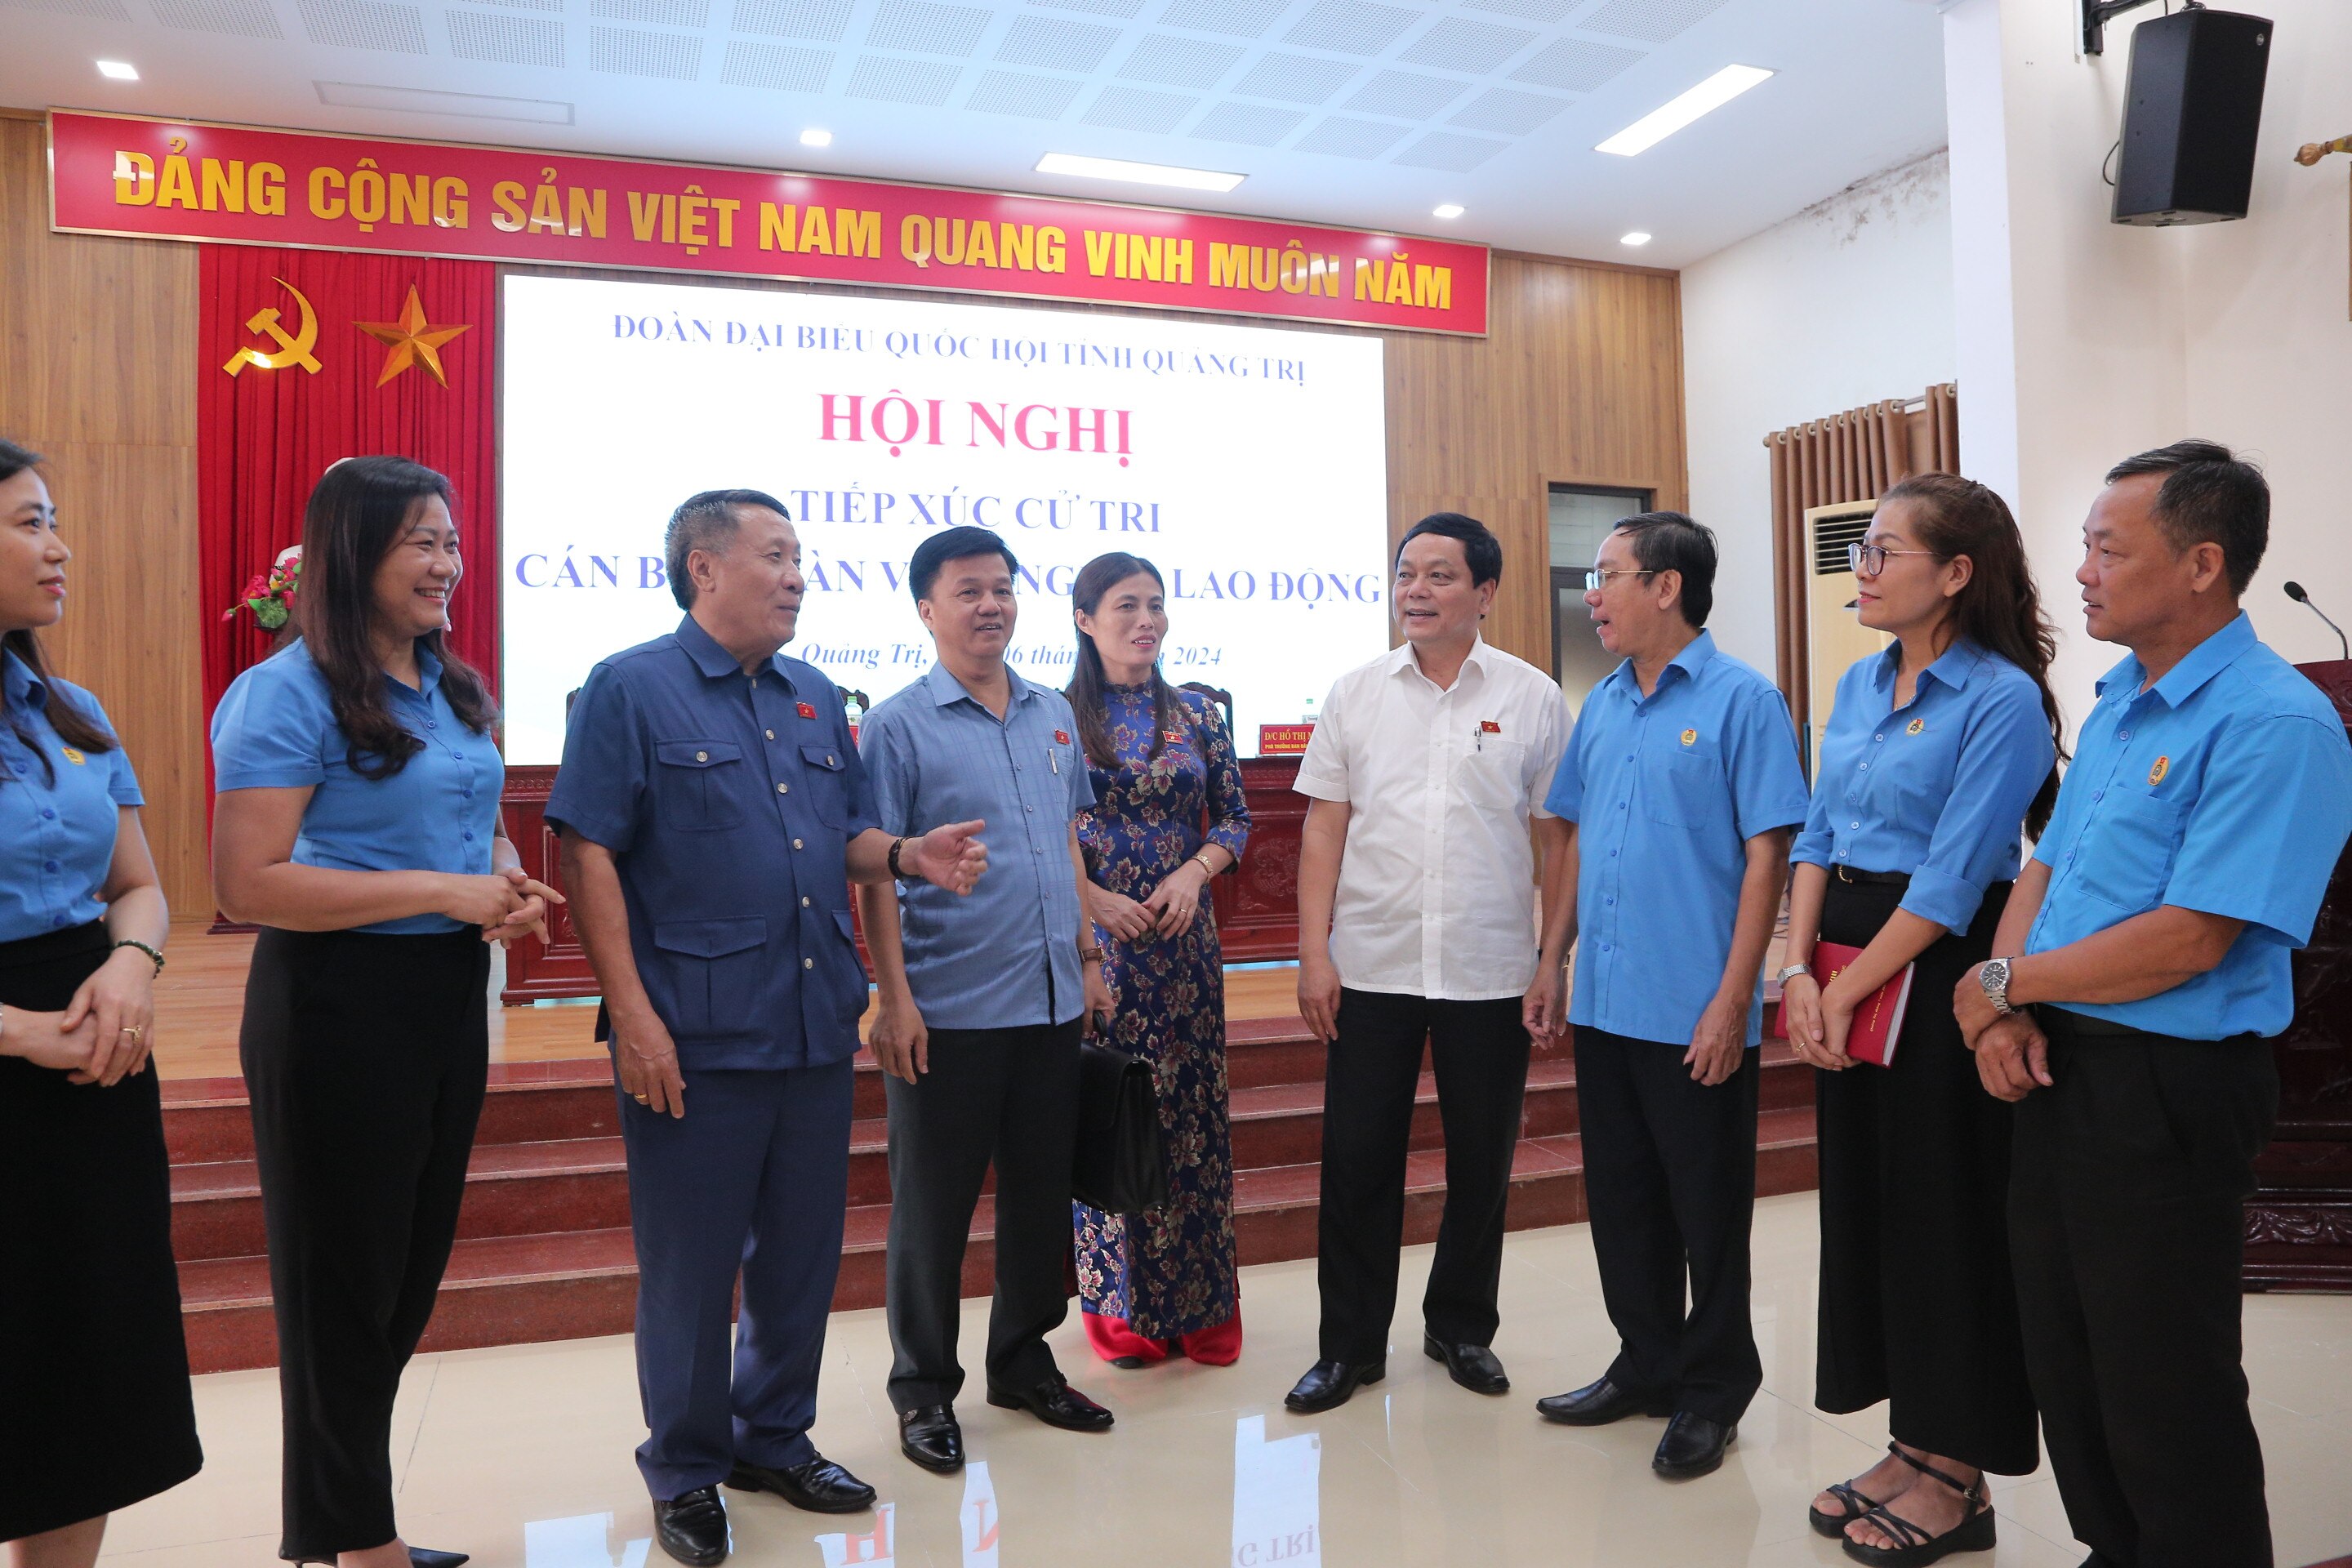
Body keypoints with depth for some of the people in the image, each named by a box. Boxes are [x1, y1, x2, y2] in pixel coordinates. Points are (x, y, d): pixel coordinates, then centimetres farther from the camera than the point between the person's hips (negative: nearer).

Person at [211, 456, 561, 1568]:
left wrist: (509, 885, -1)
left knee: (414, 1268, 18)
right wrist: (442, 891, -23)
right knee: (345, 1280, 7)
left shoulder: (453, 688, 10)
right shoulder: (290, 691, -14)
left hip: (450, 998, 8)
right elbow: (246, 886, -21)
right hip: (338, 1006, -8)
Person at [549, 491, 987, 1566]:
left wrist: (907, 856, -5)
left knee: (803, 1251, 15)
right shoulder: (631, 689, -5)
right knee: (691, 1263, 7)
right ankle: (685, 1473, 27)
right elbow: (588, 853, -11)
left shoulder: (815, 699, 13)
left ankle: (775, 1439, 35)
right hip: (698, 1037, -6)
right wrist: (633, 1014, -17)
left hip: (819, 1030, 6)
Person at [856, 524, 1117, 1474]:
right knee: (933, 1206, 5)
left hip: (1051, 1003, 6)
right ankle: (923, 1388, 22)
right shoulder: (898, 726, -6)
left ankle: (1022, 1360, 32)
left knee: (1042, 1192, 15)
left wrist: (1090, 957, 14)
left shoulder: (1054, 715, 11)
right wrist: (894, 998, -13)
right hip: (947, 1009, -5)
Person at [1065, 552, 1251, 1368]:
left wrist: (1194, 870, -8)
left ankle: (1200, 1305, 20)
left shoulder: (1197, 715, 7)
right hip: (1094, 935, -2)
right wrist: (1092, 898, -13)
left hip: (1183, 934, 2)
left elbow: (1235, 817, 9)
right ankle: (1123, 1308, 17)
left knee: (1193, 1105, 6)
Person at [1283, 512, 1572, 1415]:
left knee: (1481, 1162, 11)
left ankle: (1462, 1328, 31)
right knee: (1357, 1160, 6)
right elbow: (1324, 829, 4)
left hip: (1490, 972, 0)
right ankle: (1349, 1344, 21)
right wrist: (1313, 953, -2)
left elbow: (1555, 836, 3)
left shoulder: (1533, 698, 2)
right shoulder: (1356, 694, 5)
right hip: (1371, 967, 1)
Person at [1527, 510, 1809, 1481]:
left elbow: (1765, 854, -13)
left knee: (1707, 1211, 7)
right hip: (1604, 1003, 7)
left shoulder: (1741, 701, -10)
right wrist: (1552, 959, 11)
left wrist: (1733, 1000, -17)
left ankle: (1711, 1393, 24)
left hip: (1695, 1014, -6)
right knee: (1621, 1201, 16)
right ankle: (1647, 1366, 33)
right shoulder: (1601, 707, 10)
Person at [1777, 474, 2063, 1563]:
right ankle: (1910, 1446, 30)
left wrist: (1844, 992, -15)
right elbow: (1818, 837, 9)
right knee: (1861, 1197, 13)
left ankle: (1956, 1479, 21)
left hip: (1938, 972, -8)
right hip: (1845, 962, 8)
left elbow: (1952, 879, -18)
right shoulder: (1859, 684, 10)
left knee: (1943, 1214, 3)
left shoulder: (2001, 698, -14)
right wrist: (1798, 971, -3)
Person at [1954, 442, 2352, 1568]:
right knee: (2064, 1359, 20)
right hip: (2058, 1066, 9)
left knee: (2164, 1392, 6)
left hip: (2165, 1090, -9)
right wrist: (2003, 1012, -5)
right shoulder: (2117, 702, 10)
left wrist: (2004, 983, -13)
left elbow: (2187, 940, -24)